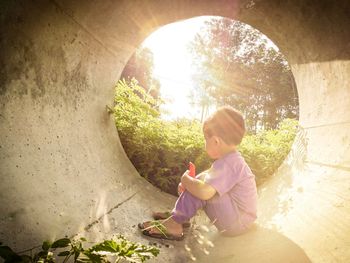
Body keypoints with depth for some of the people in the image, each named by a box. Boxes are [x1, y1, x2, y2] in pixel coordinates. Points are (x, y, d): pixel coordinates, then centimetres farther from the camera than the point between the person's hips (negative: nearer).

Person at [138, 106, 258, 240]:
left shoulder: (227, 164, -26)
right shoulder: (232, 158, 7)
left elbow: (204, 191, -38)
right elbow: (210, 174, 19)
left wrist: (186, 179, -17)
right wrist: (189, 182, 1)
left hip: (237, 222, -10)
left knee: (200, 187, -23)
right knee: (201, 180, 14)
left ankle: (174, 223, -13)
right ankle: (178, 213, 11)